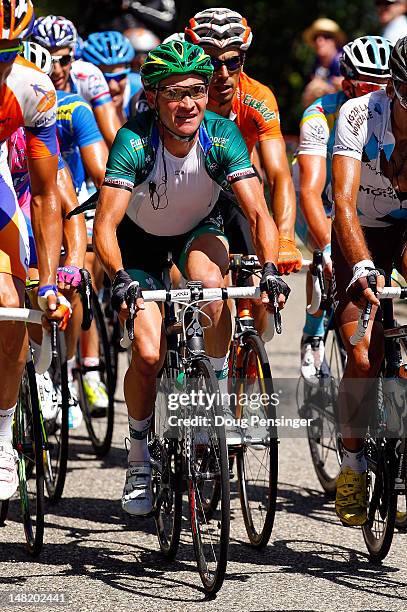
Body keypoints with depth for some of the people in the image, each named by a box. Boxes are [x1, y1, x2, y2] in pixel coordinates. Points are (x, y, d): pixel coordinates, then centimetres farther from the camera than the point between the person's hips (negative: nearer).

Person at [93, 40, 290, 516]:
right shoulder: (135, 140, -31)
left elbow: (258, 213, -31)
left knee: (209, 281, -35)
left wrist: (269, 269, -49)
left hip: (198, 231, 1)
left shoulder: (222, 135, -27)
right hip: (140, 239, -1)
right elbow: (105, 223, -38)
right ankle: (139, 456, 7)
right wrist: (119, 278, -56)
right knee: (149, 354, -17)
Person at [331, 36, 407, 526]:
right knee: (364, 358, -16)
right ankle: (352, 464, 4)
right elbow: (344, 201, -37)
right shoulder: (358, 116, -28)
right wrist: (363, 268, -52)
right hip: (363, 234, -2)